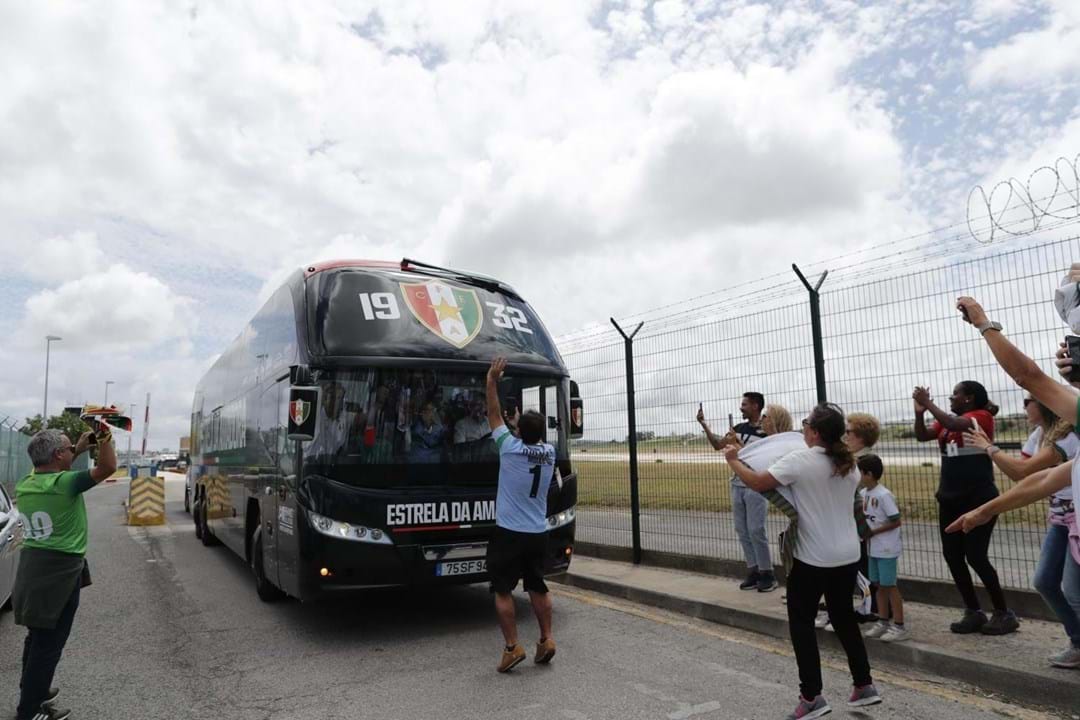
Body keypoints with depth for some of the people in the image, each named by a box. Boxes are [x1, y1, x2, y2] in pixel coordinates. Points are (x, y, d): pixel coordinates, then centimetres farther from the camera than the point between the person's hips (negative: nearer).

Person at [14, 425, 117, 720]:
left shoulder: (24, 484, 5)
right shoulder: (64, 483, -20)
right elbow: (107, 467, -22)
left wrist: (78, 451, 19)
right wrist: (105, 437, -13)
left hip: (32, 564, 8)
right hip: (59, 569, -8)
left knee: (38, 636, 23)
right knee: (49, 643, 2)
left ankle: (32, 692, 37)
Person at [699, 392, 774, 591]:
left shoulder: (766, 430, -11)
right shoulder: (740, 427, 9)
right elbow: (717, 445, 10)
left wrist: (739, 443, -21)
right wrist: (704, 424, 3)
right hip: (737, 485, 7)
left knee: (756, 530, -6)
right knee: (742, 531, 9)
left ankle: (767, 574, 6)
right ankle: (753, 571, 17)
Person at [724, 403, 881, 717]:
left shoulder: (800, 460, -18)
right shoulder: (849, 463, 4)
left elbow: (758, 483, -19)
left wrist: (733, 460, -4)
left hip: (813, 559, -7)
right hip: (847, 557, 7)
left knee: (801, 623, 6)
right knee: (844, 619, 22)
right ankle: (864, 686, 29)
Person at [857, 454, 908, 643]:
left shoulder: (883, 495, -20)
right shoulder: (863, 493, 4)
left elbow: (895, 522, -19)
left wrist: (873, 531, -18)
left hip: (887, 548, -8)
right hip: (874, 548, 8)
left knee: (889, 585, -1)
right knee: (879, 585, 15)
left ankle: (899, 626, 9)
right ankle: (883, 622, 25)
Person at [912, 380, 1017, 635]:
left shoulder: (982, 417, -9)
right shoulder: (948, 422, 12)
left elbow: (955, 425, -27)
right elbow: (922, 436, 5)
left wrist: (928, 403, -21)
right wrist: (919, 412, -10)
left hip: (978, 499, -8)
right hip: (949, 499, 8)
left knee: (976, 557, -7)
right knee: (952, 556, 7)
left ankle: (1004, 613, 10)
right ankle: (973, 612, 18)